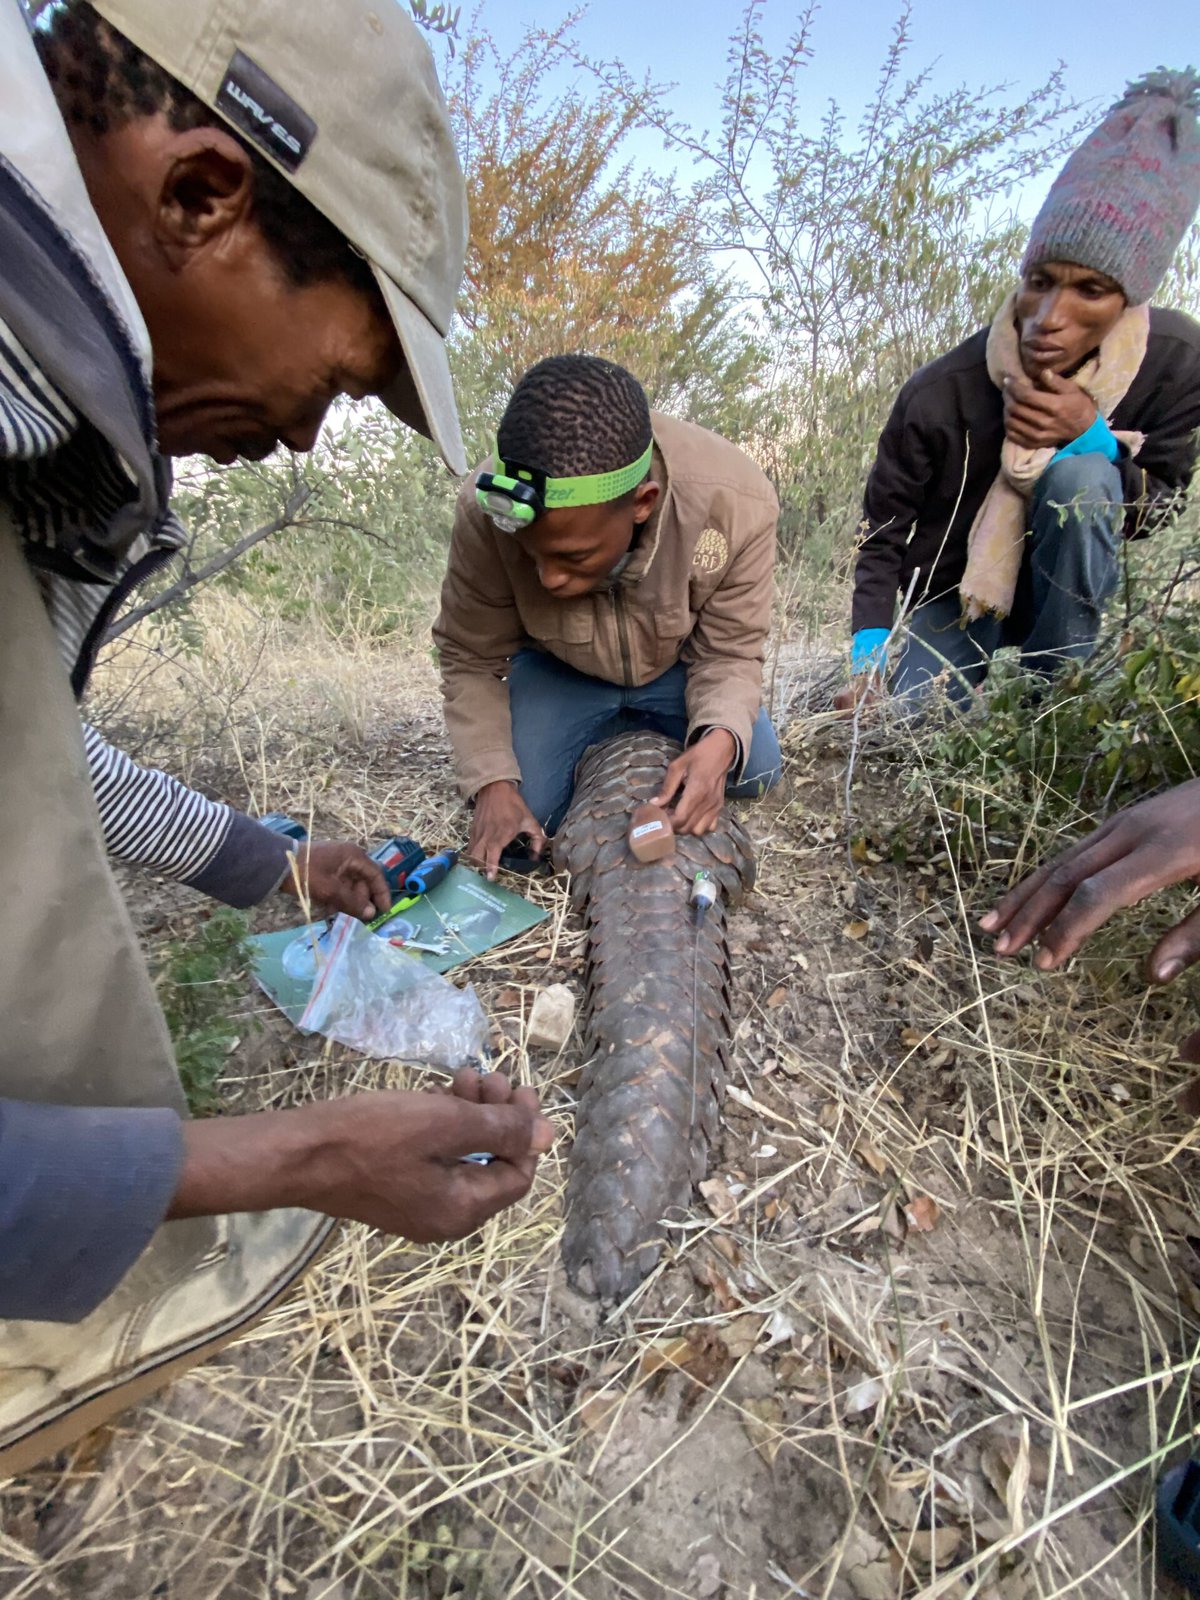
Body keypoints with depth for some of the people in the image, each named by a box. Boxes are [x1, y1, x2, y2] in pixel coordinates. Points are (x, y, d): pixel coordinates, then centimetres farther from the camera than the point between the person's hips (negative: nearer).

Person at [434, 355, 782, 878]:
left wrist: (721, 740, -42)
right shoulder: (486, 508, -33)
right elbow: (471, 661, -18)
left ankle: (639, 730, 18)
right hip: (558, 670, -1)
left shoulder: (737, 501, -34)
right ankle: (602, 740, 16)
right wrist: (492, 782, -30)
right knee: (510, 839, -14)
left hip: (677, 663, 1)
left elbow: (728, 653, -21)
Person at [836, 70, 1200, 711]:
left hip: (1058, 594, 1)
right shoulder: (941, 394, -22)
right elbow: (882, 537, -15)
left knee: (1077, 477, -29)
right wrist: (870, 656, -29)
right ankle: (987, 685, 14)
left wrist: (1094, 437, -28)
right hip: (944, 603, -1)